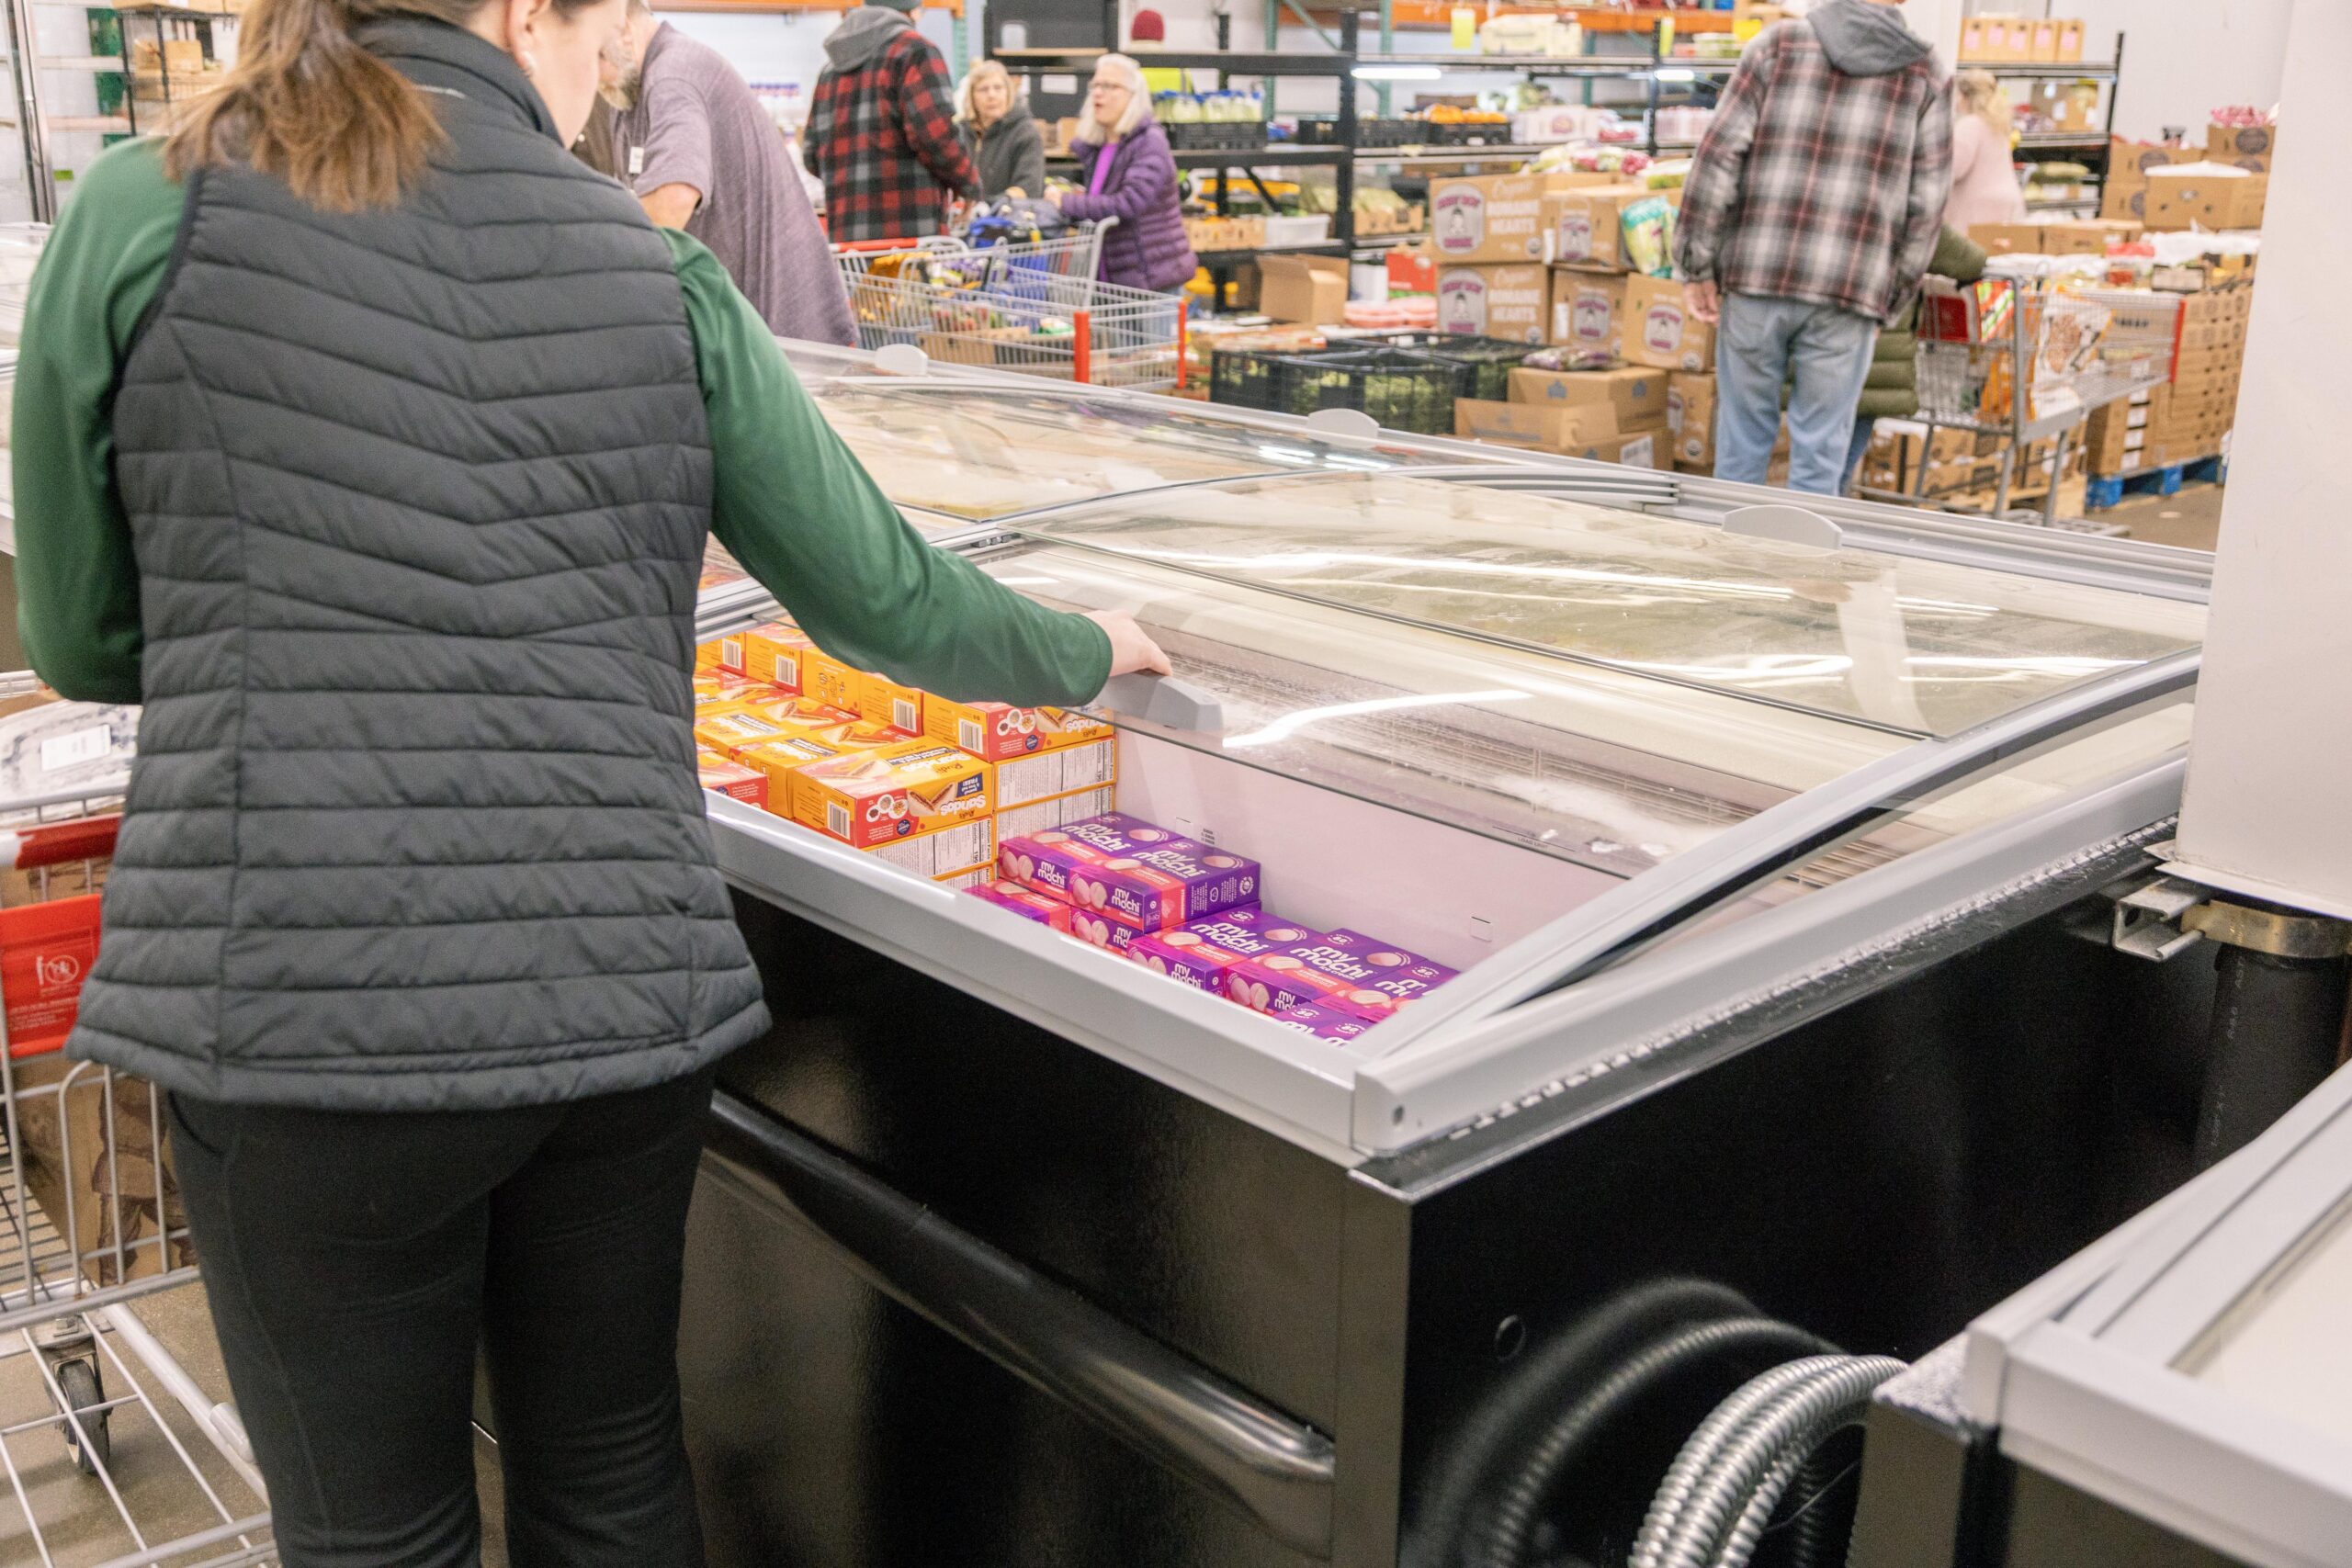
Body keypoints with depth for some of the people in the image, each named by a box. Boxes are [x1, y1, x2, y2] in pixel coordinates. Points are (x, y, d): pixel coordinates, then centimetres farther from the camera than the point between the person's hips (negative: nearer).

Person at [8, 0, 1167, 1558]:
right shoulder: (660, 276, 4)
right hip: (623, 999, 2)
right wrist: (1085, 650, 27)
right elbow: (888, 597, 9)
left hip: (299, 1012, -2)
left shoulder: (142, 217, -1)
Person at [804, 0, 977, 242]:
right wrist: (968, 182, 2)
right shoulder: (915, 50, 0)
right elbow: (934, 134, -13)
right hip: (910, 228, -7)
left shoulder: (831, 68, 22)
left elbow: (812, 153, 19)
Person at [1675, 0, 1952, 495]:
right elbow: (1925, 205, 4)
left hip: (1756, 274, 1)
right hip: (1849, 289, 0)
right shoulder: (1924, 74, 6)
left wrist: (1699, 266, 3)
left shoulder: (1780, 43, 4)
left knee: (1742, 440, 11)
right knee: (1819, 455, 6)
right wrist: (1890, 301, 13)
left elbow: (1718, 156, -2)